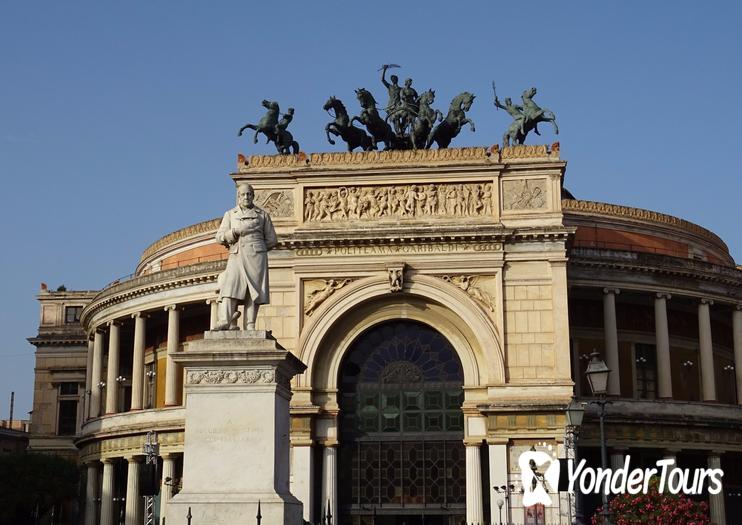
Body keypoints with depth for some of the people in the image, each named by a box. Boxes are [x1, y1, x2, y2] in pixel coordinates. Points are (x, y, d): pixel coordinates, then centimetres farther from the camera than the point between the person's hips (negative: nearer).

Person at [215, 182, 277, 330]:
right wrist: (233, 232, -7)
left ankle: (250, 326, -10)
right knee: (230, 289, -17)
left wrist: (255, 248, 8)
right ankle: (225, 321, -26)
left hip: (256, 257, -1)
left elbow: (272, 240, 16)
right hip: (236, 257, 1)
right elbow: (219, 236, 10)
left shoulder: (262, 214, 16)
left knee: (254, 292, -8)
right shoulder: (230, 214, 20)